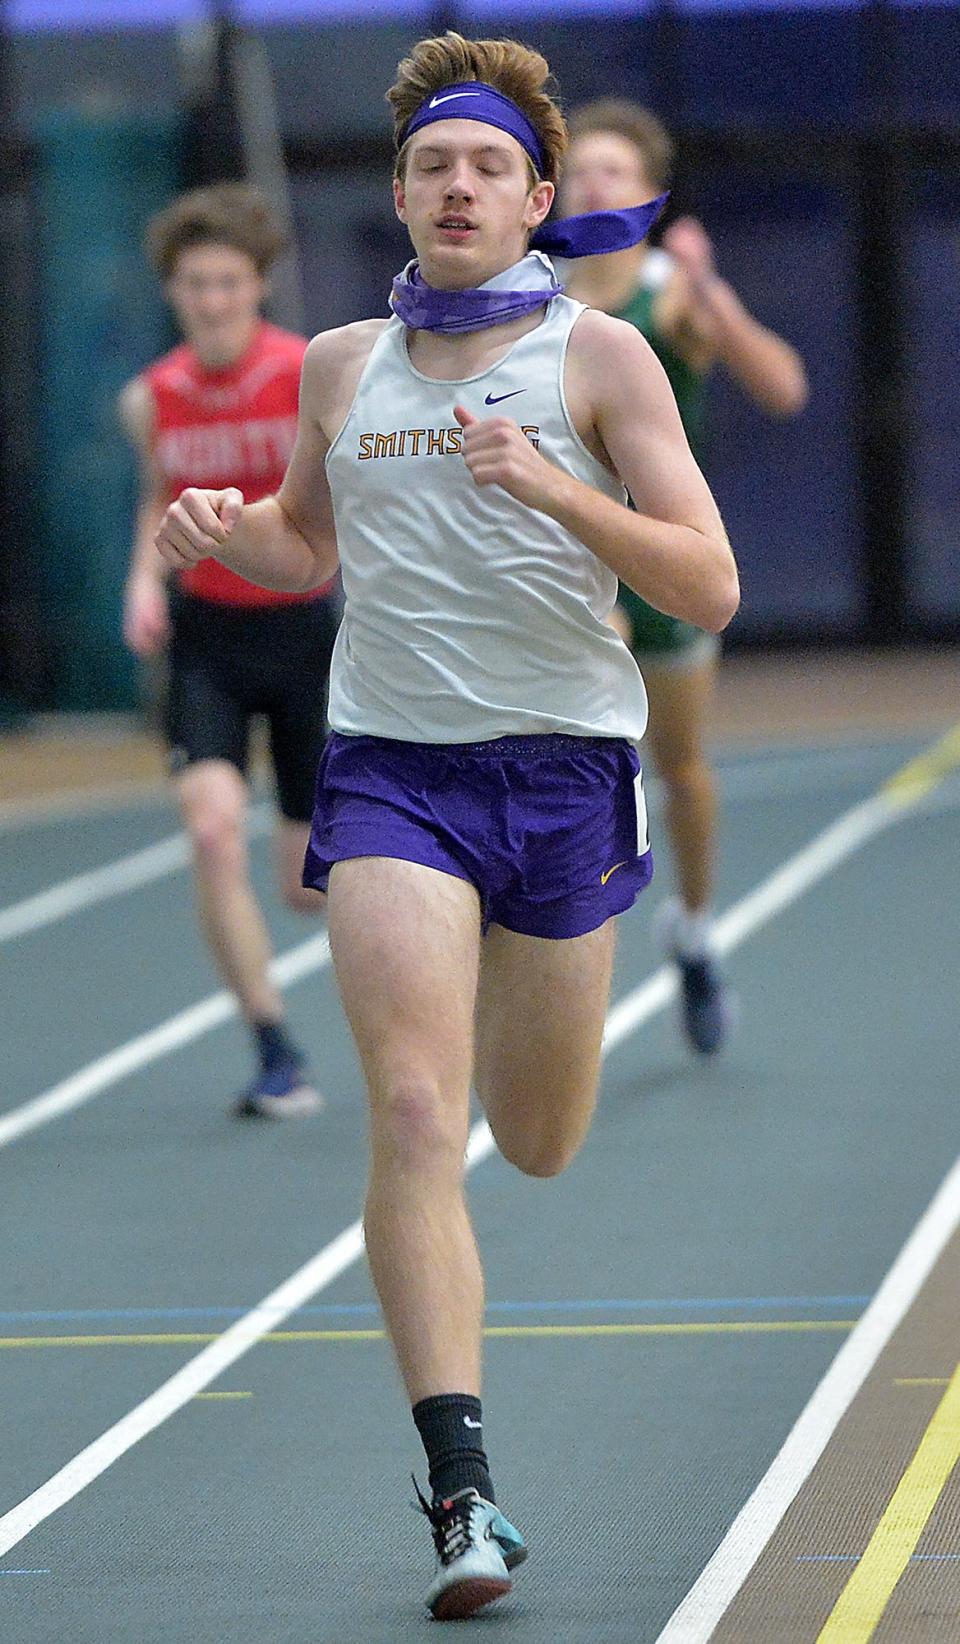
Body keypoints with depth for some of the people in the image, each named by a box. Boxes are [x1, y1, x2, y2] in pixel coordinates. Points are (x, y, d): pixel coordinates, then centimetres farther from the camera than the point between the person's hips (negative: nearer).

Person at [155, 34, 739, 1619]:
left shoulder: (601, 356, -2)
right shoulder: (342, 364, 8)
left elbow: (710, 590, -8)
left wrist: (556, 490, -22)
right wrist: (220, 525, 2)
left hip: (563, 771, 0)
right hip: (390, 769, 1)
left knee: (538, 1144, 14)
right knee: (415, 1116, -17)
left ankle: (522, 1017, 53)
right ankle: (463, 1490, -21)